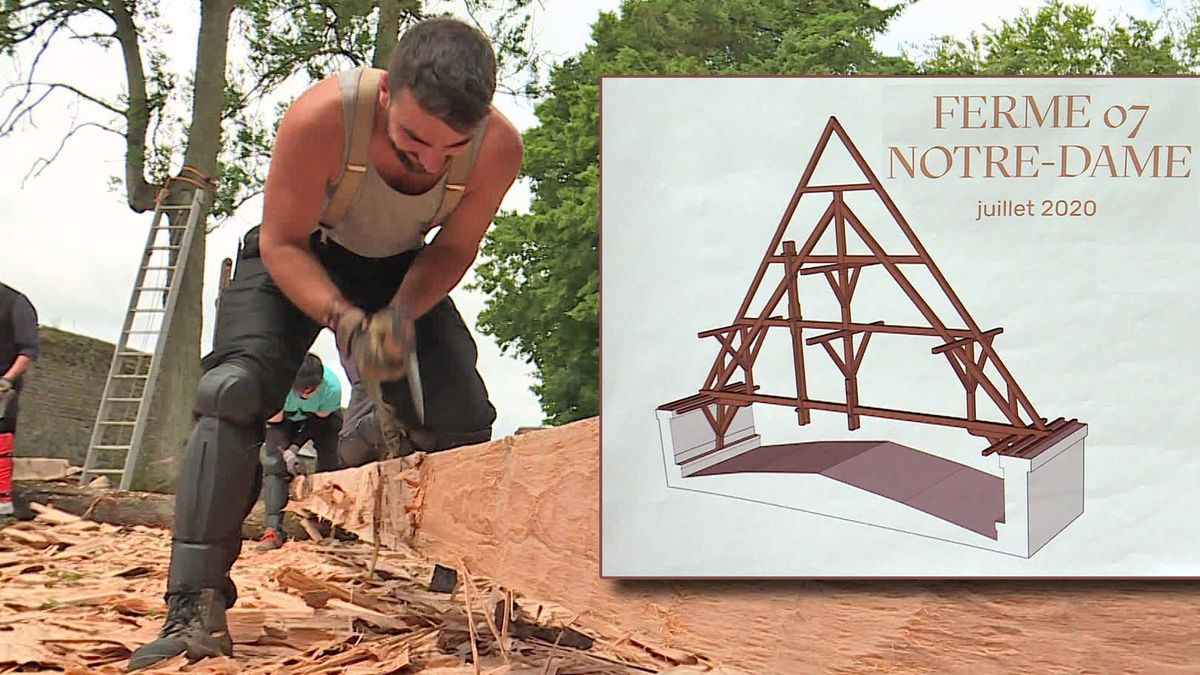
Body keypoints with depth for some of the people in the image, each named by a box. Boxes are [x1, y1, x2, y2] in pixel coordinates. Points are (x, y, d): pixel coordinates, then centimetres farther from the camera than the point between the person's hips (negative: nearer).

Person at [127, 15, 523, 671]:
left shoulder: (499, 148, -29)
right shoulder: (321, 117, -38)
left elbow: (452, 249, -11)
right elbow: (282, 242, -24)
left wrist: (402, 313, -29)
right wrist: (346, 321, -39)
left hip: (403, 271, 3)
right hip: (297, 253, -3)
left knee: (464, 420, -9)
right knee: (235, 390, -24)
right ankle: (194, 611, -26)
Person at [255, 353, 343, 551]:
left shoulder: (331, 388, -37)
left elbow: (318, 421, -21)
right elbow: (274, 423, -25)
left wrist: (295, 447, -29)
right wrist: (287, 452, -37)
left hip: (321, 418, 0)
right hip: (284, 418, 0)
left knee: (330, 462, -18)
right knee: (274, 463, -20)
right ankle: (273, 529, -24)